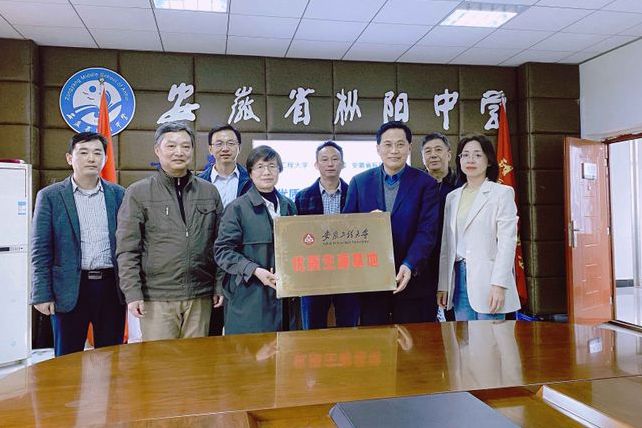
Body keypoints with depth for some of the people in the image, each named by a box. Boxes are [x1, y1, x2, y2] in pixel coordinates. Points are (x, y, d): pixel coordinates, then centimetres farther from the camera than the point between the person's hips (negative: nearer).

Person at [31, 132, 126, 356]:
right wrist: (42, 295, -6)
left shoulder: (119, 195, 6)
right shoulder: (50, 196, 1)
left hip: (111, 286, 2)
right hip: (70, 289, -1)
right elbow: (40, 251, -1)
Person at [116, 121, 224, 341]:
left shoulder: (209, 192, 9)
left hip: (200, 297, 3)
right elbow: (127, 250, -2)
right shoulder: (138, 193, 0)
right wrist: (132, 293, -8)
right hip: (156, 298, -2)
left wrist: (220, 286, 6)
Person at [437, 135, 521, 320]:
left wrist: (498, 285, -16)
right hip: (458, 278, 5)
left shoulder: (502, 193, 0)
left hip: (487, 278, -4)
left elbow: (507, 242, -8)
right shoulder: (452, 197, 14)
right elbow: (446, 245, 12)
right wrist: (443, 285, 8)